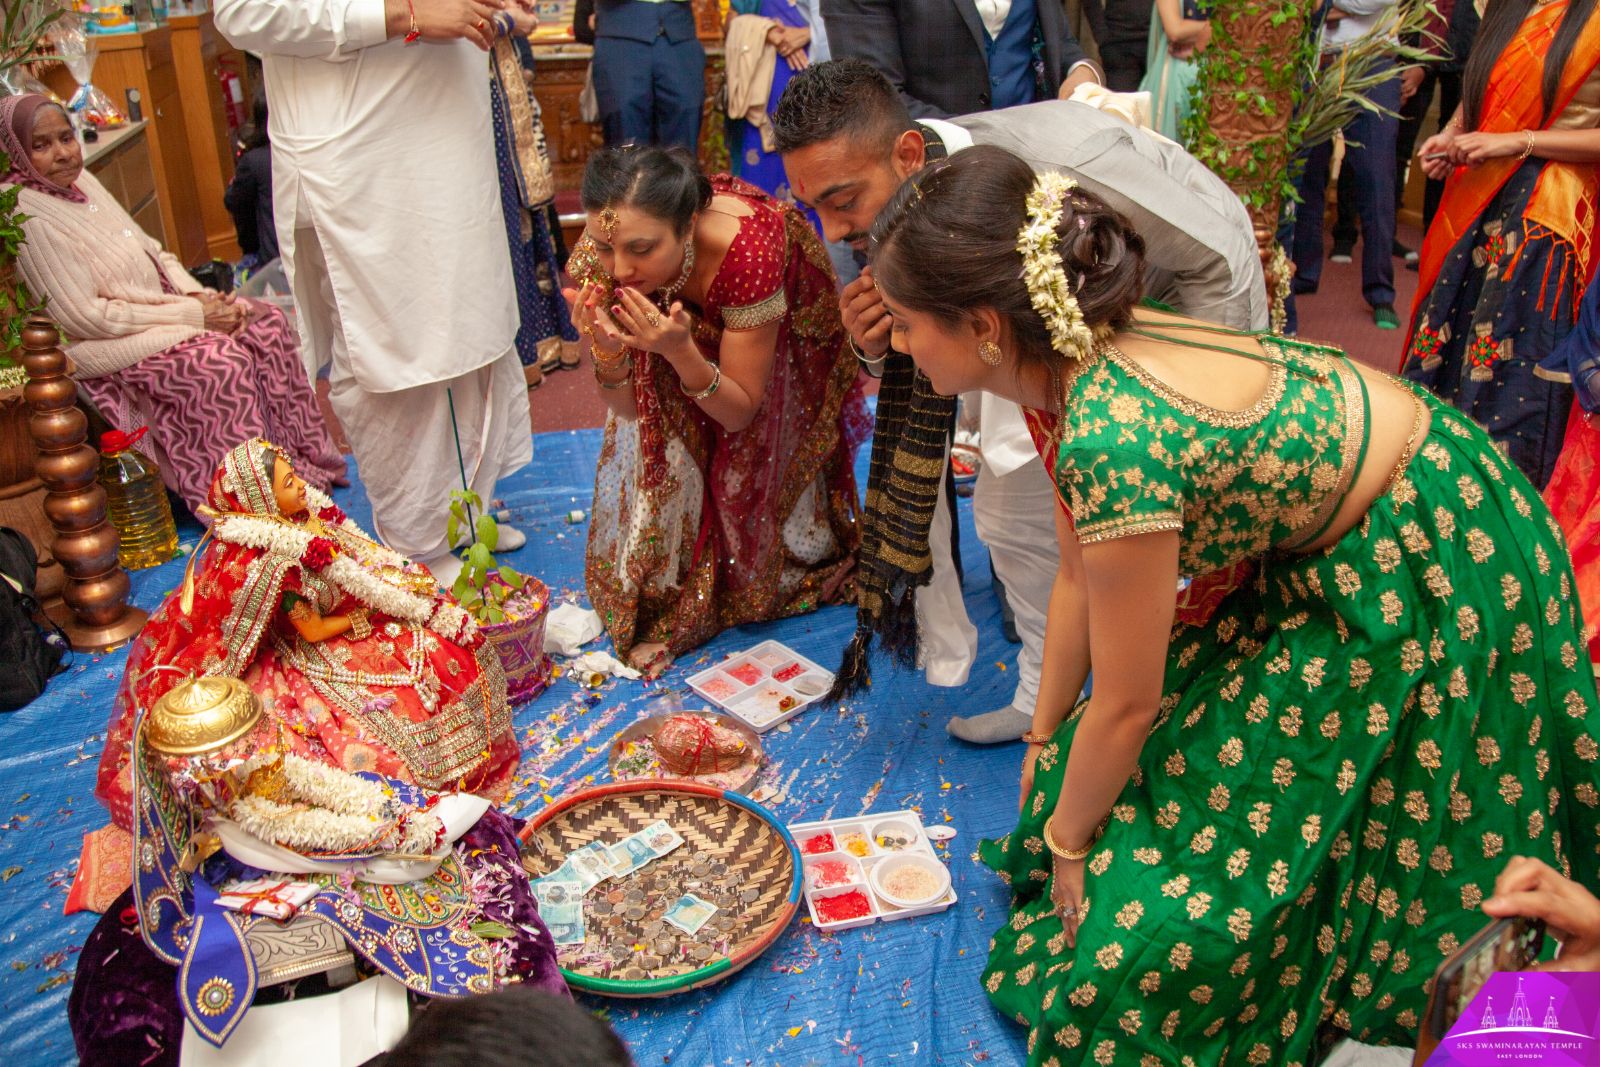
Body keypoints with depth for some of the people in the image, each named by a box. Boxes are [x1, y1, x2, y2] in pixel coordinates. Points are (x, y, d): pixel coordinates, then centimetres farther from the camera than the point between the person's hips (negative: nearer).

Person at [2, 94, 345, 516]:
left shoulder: (81, 181, 8)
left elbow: (151, 251, 14)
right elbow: (87, 317, -20)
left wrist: (198, 295, -7)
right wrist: (191, 314, -18)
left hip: (159, 305, 9)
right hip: (106, 348, -8)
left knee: (268, 323, -7)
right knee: (223, 361, -28)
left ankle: (304, 461, -3)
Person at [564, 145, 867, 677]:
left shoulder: (745, 249, -44)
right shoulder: (597, 261, -33)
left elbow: (739, 413, -32)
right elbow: (627, 407, -22)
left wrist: (682, 352, -50)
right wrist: (608, 351, -43)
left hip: (781, 337, -2)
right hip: (687, 324, 2)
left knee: (752, 460, -2)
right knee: (658, 444, -12)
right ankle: (663, 603, 7)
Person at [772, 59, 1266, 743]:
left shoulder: (1057, 163, -42)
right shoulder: (892, 202, -21)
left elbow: (1223, 261, -28)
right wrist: (876, 344, -30)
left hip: (1184, 307, -5)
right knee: (1010, 509, 4)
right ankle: (1048, 698, 25)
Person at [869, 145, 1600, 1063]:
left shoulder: (1113, 437, -36)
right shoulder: (1087, 353, -10)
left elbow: (1127, 704, -22)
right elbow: (1080, 575, 3)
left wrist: (1066, 839, -4)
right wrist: (1044, 739, 14)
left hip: (1429, 574, -8)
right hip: (1323, 549, 8)